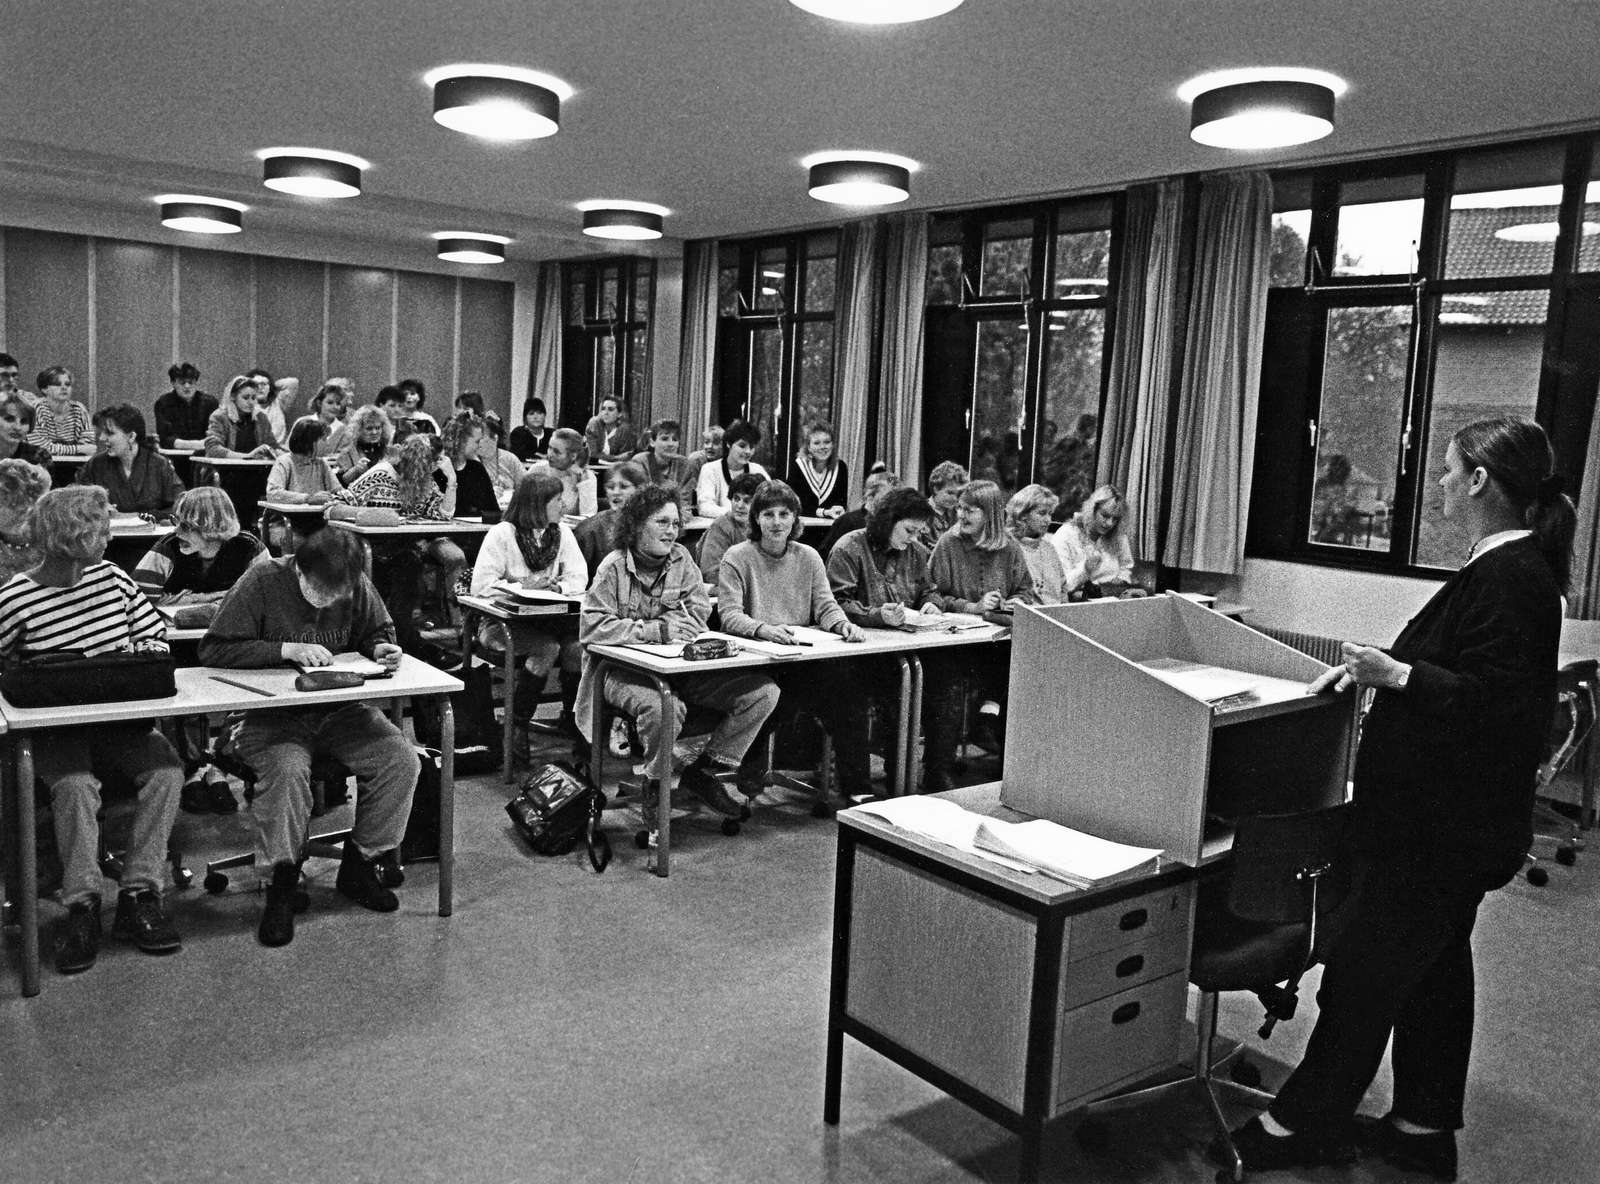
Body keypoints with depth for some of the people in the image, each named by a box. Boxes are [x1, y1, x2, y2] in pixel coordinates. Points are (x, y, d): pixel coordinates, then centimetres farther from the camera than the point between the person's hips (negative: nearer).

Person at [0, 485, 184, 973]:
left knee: (167, 769, -22)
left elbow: (157, 641, 10)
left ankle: (139, 895, -15)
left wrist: (128, 657, -9)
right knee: (74, 783, -32)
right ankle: (82, 905, -17)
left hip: (121, 717, 4)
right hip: (56, 727, -3)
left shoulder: (112, 578, 5)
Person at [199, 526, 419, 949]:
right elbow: (213, 650, -15)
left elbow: (378, 632, 16)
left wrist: (381, 649, -8)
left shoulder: (357, 588, -2)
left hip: (340, 709, 4)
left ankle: (360, 866, 2)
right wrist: (288, 650, -23)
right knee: (287, 769, -35)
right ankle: (282, 885, -13)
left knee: (401, 759, -18)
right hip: (271, 714, -4)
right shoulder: (263, 582, -13)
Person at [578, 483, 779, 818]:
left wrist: (647, 627, -15)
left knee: (763, 692, -10)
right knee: (663, 706, -40)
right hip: (625, 669, -5)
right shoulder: (614, 567, -7)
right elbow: (591, 627, -17)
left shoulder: (680, 559, 7)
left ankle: (705, 771, 4)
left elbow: (699, 613, 1)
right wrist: (657, 631, -21)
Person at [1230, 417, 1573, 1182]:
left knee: (1364, 972, 0)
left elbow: (1492, 701, -27)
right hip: (1453, 820, 10)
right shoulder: (1512, 567, 10)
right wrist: (1376, 667, 11)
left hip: (1442, 824, -10)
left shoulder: (1508, 578, -21)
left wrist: (1396, 674, -24)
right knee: (1435, 967, 19)